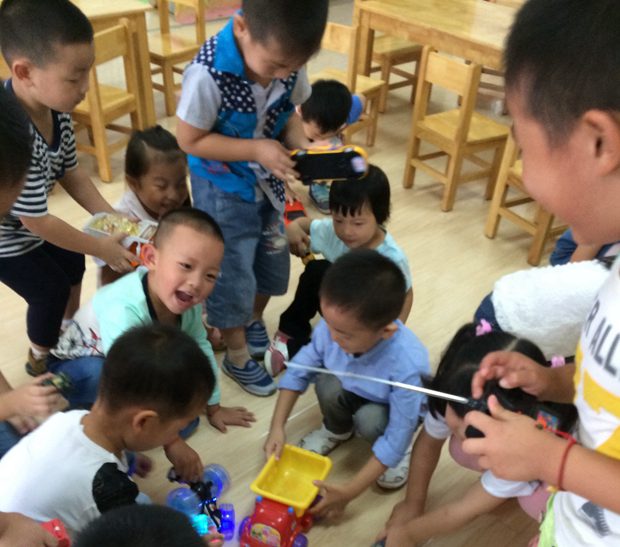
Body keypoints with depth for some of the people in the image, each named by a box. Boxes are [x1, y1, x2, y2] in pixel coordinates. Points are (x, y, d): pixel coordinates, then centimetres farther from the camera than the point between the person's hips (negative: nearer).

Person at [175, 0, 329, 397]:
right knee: (232, 275, 7)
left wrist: (302, 148, -18)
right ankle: (238, 357, 31)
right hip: (222, 189, -5)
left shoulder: (286, 58, -15)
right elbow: (190, 140, -21)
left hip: (268, 181, 6)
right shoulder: (209, 73, -32)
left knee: (273, 260, 20)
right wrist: (257, 150, -29)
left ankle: (254, 322, 49)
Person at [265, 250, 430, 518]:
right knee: (329, 385, -29)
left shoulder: (407, 365, -42)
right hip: (352, 392, 3)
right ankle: (337, 429, 7)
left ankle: (400, 449, 4)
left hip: (390, 409, -3)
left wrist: (349, 491, -31)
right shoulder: (332, 326, -32)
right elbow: (299, 371, -13)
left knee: (370, 421, -34)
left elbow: (396, 437, -33)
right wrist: (277, 427, -17)